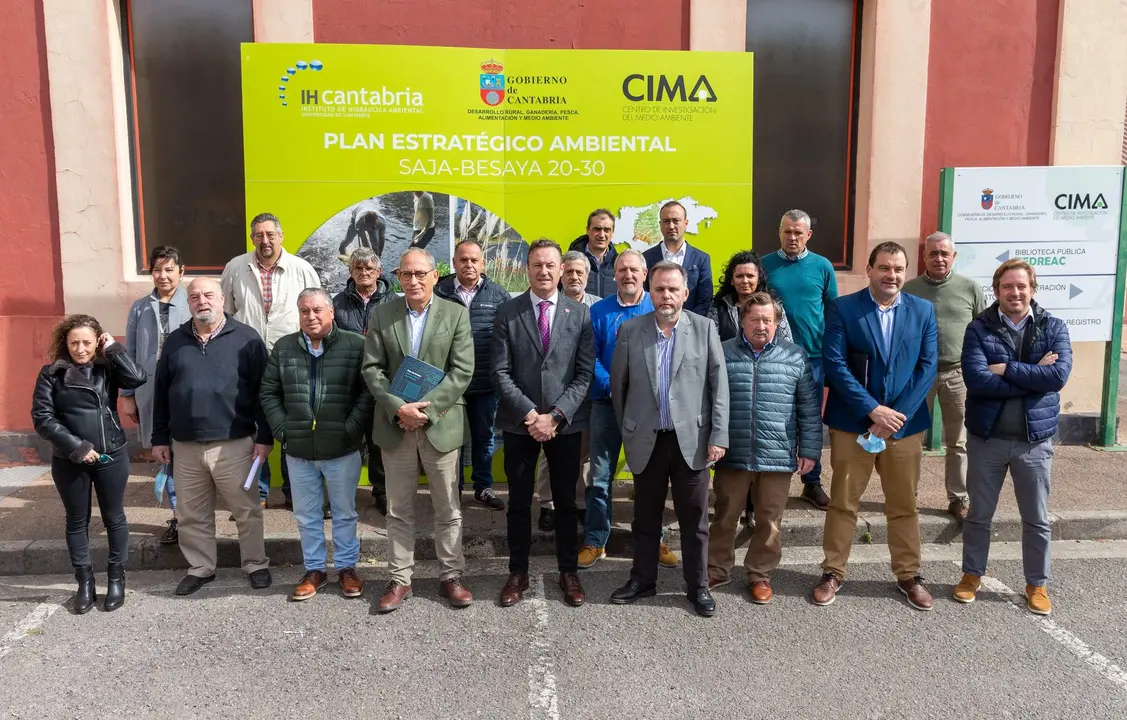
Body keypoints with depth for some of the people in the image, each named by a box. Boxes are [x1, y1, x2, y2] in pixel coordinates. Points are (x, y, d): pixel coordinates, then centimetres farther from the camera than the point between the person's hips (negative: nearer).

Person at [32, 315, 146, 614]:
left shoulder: (107, 369, -2)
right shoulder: (51, 374, -2)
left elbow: (137, 377, -22)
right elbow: (42, 418, -7)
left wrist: (113, 348, -13)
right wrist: (76, 446, -15)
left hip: (111, 457, 0)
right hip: (69, 462, 0)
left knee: (114, 518, 9)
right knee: (77, 521, 11)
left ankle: (116, 579, 23)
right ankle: (85, 582, 23)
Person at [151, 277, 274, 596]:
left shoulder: (246, 338, -2)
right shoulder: (175, 341, 10)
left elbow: (262, 391, -3)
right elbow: (161, 393, 13)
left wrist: (265, 437, -6)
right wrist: (160, 438, 11)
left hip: (234, 444, -4)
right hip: (185, 446, 4)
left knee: (246, 510, 5)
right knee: (192, 514, 12)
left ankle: (256, 565, 20)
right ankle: (200, 568, 27)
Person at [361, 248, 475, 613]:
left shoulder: (456, 313, -2)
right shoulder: (381, 314, 3)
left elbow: (462, 371, -8)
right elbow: (371, 369, -2)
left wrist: (426, 408, -16)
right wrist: (399, 408, -16)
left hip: (441, 423, -1)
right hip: (395, 424, 1)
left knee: (448, 508, 8)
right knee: (398, 510, 10)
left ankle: (450, 576, 21)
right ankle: (400, 579, 21)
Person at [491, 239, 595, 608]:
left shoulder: (580, 313, 1)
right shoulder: (507, 312, -1)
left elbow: (585, 373, -3)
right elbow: (500, 372, -5)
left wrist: (556, 416, -12)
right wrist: (529, 414, -14)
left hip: (566, 423, 0)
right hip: (519, 423, 0)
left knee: (565, 501, 11)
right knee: (519, 503, 10)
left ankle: (568, 573, 25)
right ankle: (518, 573, 24)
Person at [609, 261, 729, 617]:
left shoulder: (704, 328, -1)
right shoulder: (630, 329, 1)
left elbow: (719, 384, -2)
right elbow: (618, 384, 8)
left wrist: (718, 435, -7)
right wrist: (625, 430, 10)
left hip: (691, 439, -1)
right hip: (646, 439, 1)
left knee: (694, 519, 8)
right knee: (645, 516, 14)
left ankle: (698, 586, 22)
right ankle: (643, 579, 29)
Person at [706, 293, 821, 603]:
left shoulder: (796, 356, 2)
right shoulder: (722, 353, 2)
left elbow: (810, 408, 5)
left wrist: (809, 450, 2)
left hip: (778, 457, 0)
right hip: (732, 455, 0)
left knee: (769, 521, 10)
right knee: (725, 516, 12)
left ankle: (760, 574, 26)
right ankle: (717, 570, 27)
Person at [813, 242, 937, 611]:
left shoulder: (923, 310, 4)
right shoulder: (843, 308, -4)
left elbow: (928, 367, -1)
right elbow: (835, 364, -11)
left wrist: (898, 414, -11)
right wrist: (873, 410, -16)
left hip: (905, 423, 2)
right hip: (853, 422, -2)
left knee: (904, 506, 13)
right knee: (843, 503, 7)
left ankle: (908, 575, 28)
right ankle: (833, 572, 21)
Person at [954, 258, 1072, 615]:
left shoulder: (1054, 327, -1)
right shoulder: (979, 328, -5)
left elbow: (1059, 375, -17)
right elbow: (976, 380, -19)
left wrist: (1007, 369, -18)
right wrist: (1034, 376, -16)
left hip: (1035, 438, 1)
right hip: (986, 436, -1)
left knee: (1037, 519, 13)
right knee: (978, 514, 13)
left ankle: (1037, 584, 30)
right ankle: (972, 574, 31)